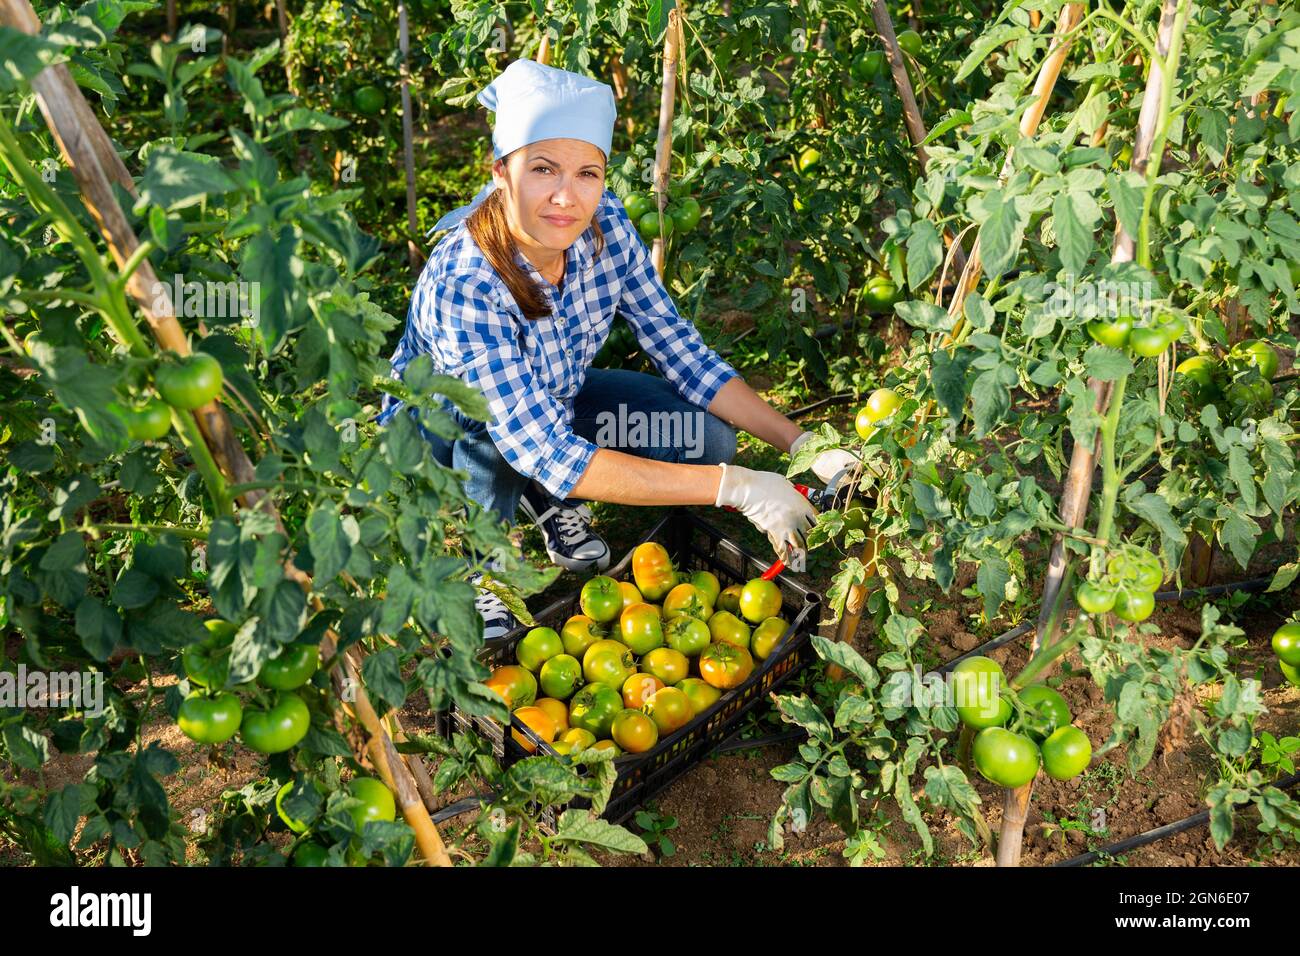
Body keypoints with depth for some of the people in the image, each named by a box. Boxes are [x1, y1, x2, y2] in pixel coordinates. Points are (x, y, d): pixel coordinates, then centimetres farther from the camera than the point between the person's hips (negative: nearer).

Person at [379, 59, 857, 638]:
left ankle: (550, 500, 10)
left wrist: (801, 444, -26)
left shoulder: (605, 226, -21)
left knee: (704, 441, -15)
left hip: (551, 400, 5)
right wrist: (736, 488, -43)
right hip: (437, 439, -4)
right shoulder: (464, 284, -38)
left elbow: (680, 352, -14)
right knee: (488, 430, -39)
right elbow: (547, 454, -40)